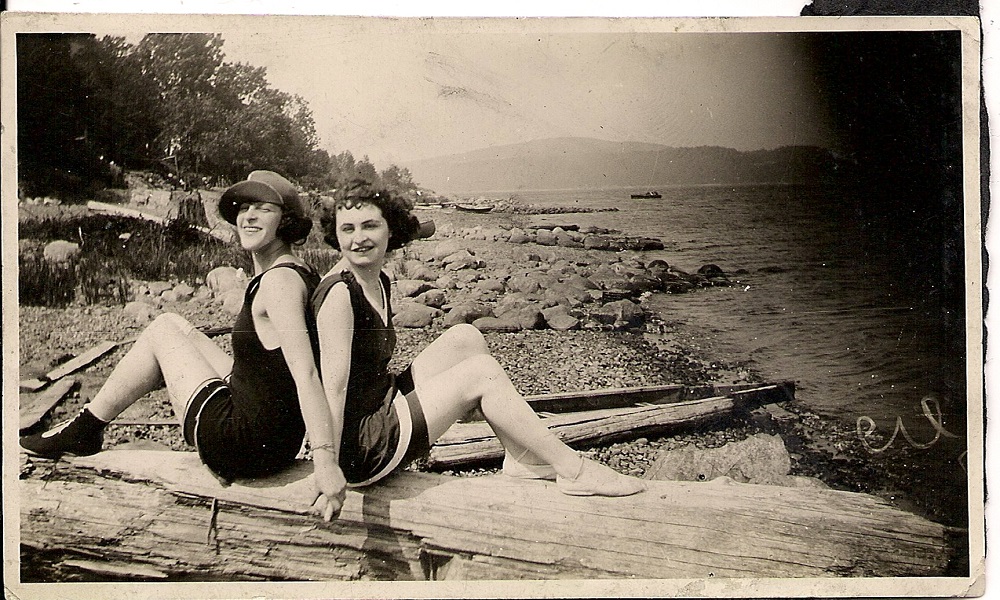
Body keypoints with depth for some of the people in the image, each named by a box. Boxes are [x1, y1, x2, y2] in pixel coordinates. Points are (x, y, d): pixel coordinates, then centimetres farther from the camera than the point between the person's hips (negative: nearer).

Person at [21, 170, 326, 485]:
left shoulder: (280, 280, -20)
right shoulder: (299, 272, 8)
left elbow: (305, 372, -30)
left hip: (249, 445, -9)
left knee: (162, 331, 7)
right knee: (174, 324, 20)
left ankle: (84, 430, 24)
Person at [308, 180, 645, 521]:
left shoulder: (378, 282, 9)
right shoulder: (338, 294, -20)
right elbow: (333, 384, -28)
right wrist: (327, 468, -32)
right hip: (358, 452, -9)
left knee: (465, 338, 5)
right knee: (482, 372, -12)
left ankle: (523, 457, 4)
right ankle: (574, 472, -4)